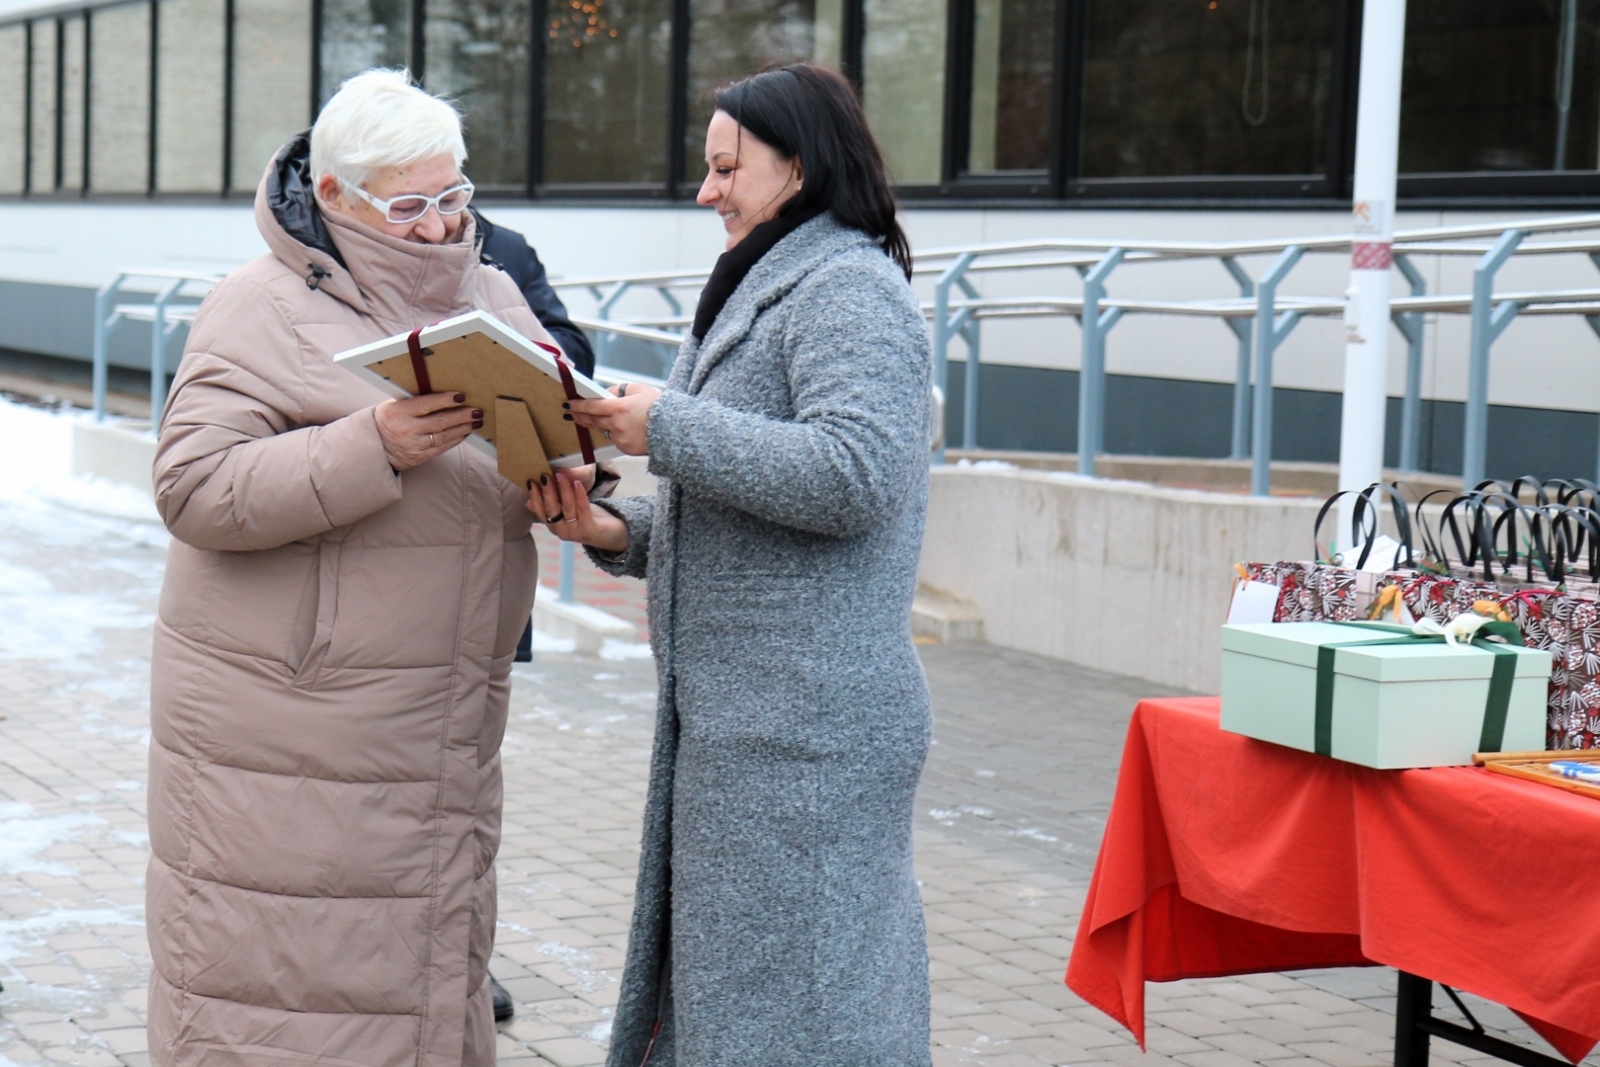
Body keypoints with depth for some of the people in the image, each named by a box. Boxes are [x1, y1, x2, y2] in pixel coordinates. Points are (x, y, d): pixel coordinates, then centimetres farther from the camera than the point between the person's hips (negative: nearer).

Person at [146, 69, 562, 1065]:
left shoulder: (492, 296, 14)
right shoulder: (264, 309, -8)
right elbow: (193, 486, -17)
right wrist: (372, 447, -26)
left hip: (442, 725, 6)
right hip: (285, 715, -6)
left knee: (432, 962, 11)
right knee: (281, 982, -4)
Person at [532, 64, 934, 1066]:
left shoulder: (850, 289, -11)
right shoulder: (773, 290, 22)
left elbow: (856, 474, -26)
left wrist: (668, 426, -18)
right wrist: (618, 533, 6)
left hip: (804, 731, -11)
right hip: (747, 720, 11)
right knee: (718, 984, 15)